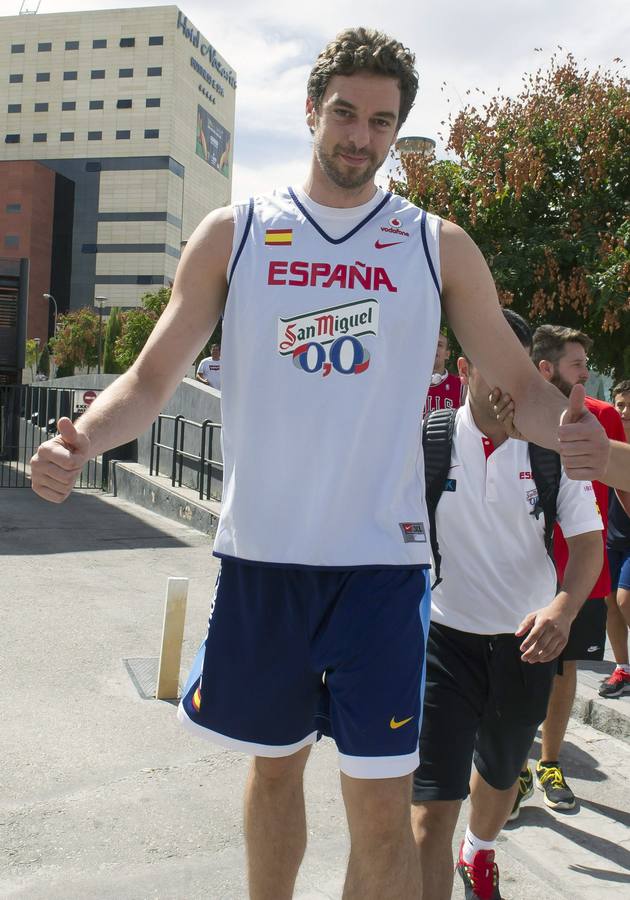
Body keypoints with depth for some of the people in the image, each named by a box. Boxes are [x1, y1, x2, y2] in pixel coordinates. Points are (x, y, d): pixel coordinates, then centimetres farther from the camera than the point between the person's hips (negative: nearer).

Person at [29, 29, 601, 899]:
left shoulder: (439, 247, 5)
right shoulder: (233, 234, 4)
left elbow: (519, 385, 6)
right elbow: (152, 379, 3)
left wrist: (574, 428, -18)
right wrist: (83, 439, -18)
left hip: (382, 558, -1)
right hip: (260, 551, 1)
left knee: (381, 807, -1)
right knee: (275, 761, 18)